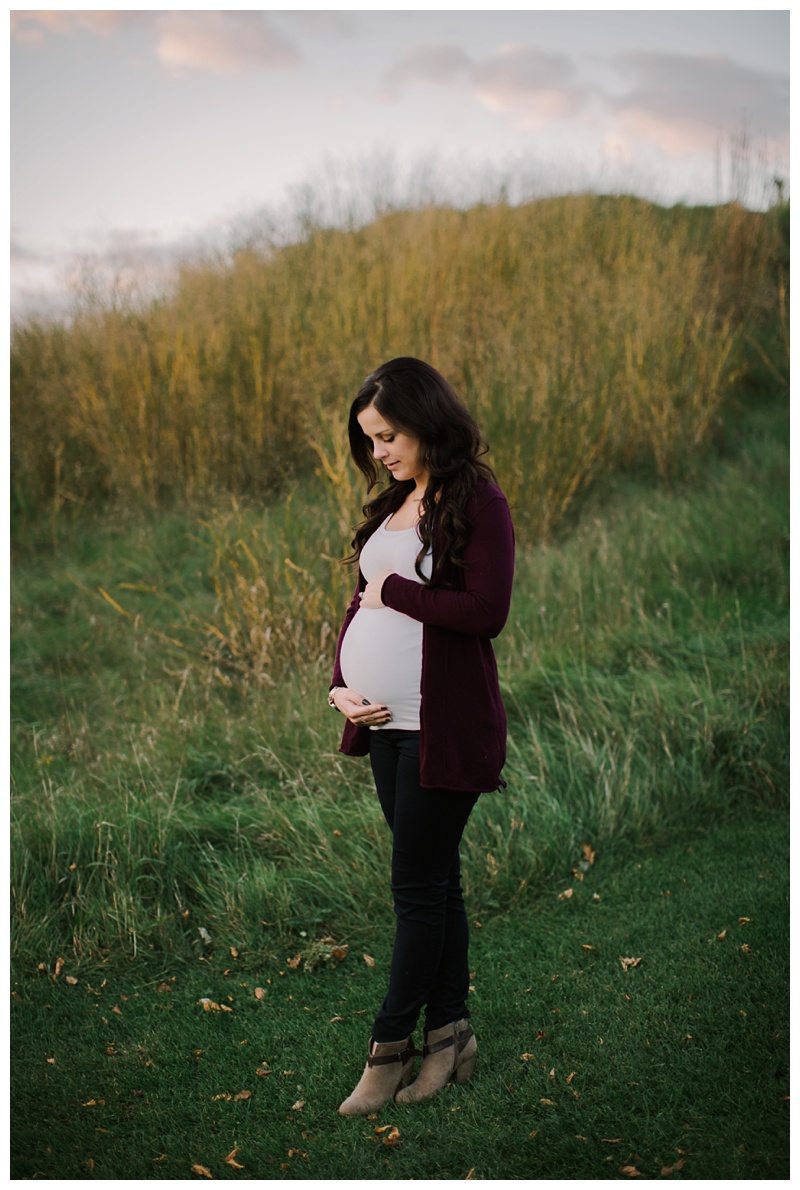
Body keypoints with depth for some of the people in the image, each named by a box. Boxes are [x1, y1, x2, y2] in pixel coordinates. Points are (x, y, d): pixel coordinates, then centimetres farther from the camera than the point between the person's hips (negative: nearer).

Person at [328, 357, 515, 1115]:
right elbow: (360, 599, 16)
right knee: (434, 879, 14)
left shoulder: (477, 501, -10)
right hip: (385, 721, 8)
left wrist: (392, 590, -12)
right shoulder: (392, 503, 14)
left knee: (417, 886, 0)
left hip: (443, 725, -8)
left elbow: (487, 611, -19)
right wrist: (340, 682, 1)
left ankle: (390, 1046, 10)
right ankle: (449, 1031, 24)